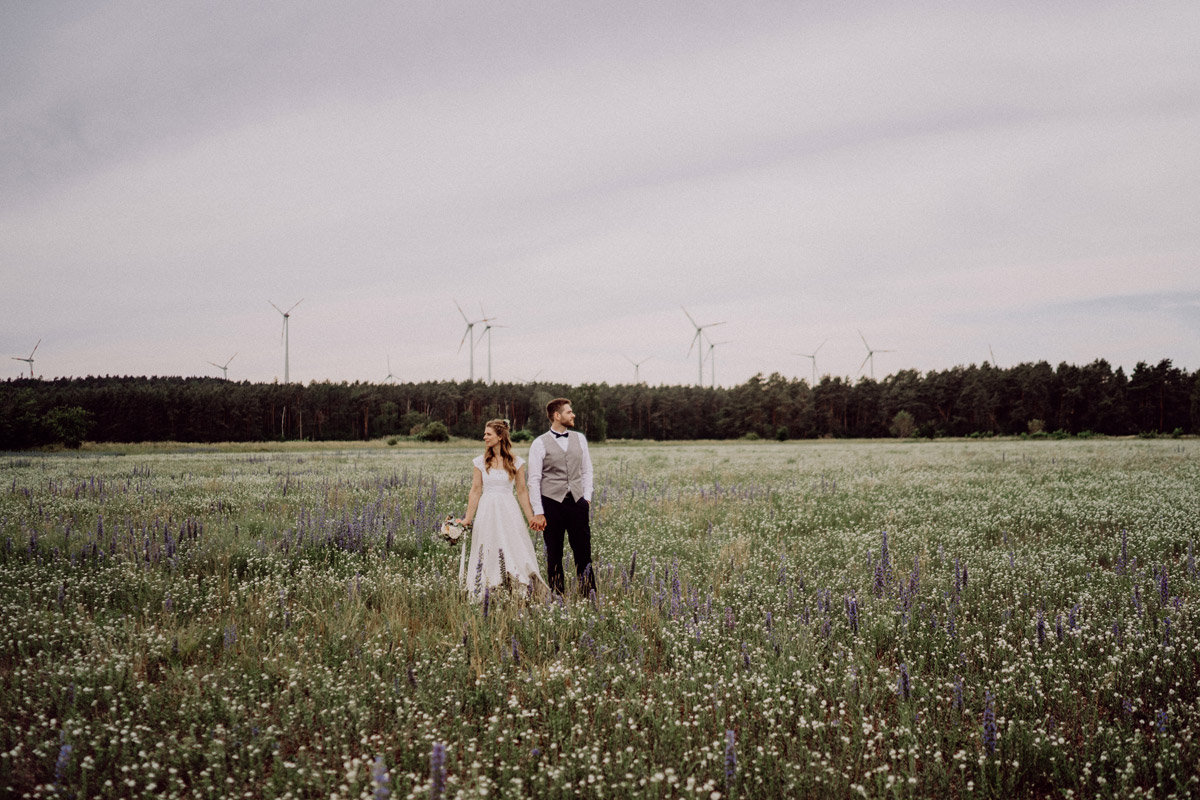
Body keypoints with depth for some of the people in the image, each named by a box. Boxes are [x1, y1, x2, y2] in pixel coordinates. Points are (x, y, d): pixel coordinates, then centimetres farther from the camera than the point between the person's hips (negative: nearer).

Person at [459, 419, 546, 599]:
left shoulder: (516, 462, 2)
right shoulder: (480, 462, 4)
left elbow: (522, 491, 6)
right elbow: (475, 491, 6)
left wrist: (532, 518, 4)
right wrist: (467, 519, 4)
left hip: (509, 511, -1)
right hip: (487, 512, 1)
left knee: (515, 553, -5)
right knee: (487, 556, 1)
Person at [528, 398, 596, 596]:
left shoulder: (579, 439, 9)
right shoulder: (540, 444, -4)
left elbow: (587, 470, 16)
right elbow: (534, 480, -4)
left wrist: (587, 497, 4)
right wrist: (538, 513, -9)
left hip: (577, 503, 3)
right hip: (552, 504, -3)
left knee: (583, 552, 2)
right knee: (554, 555, 5)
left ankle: (589, 596, 9)